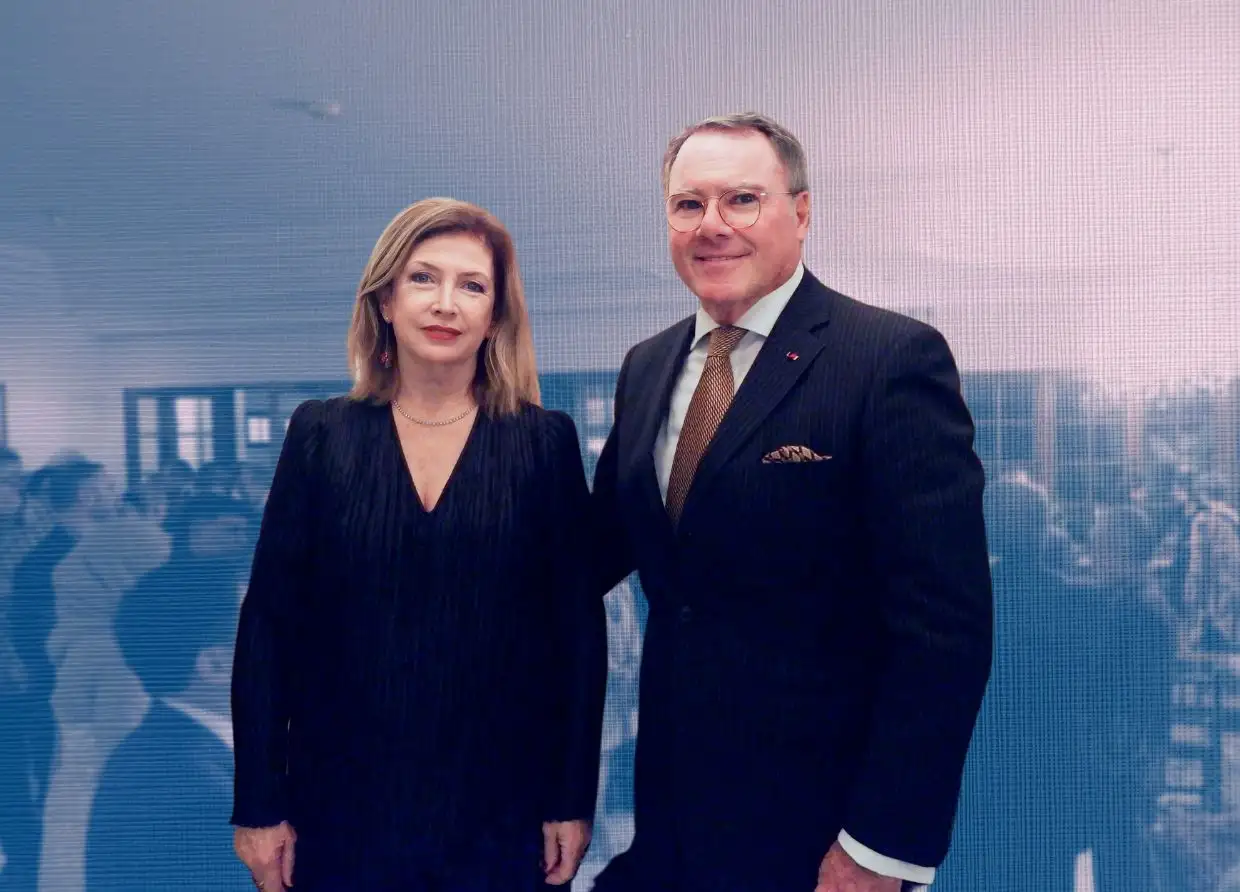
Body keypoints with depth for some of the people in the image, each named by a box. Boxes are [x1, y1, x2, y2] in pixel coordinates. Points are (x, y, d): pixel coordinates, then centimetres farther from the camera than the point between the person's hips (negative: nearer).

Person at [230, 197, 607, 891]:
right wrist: (260, 805, -3)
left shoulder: (546, 442, -3)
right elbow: (268, 624, -1)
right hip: (345, 804, 1)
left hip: (497, 810, 0)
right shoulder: (321, 435, -1)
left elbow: (578, 630, -1)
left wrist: (573, 802, -2)